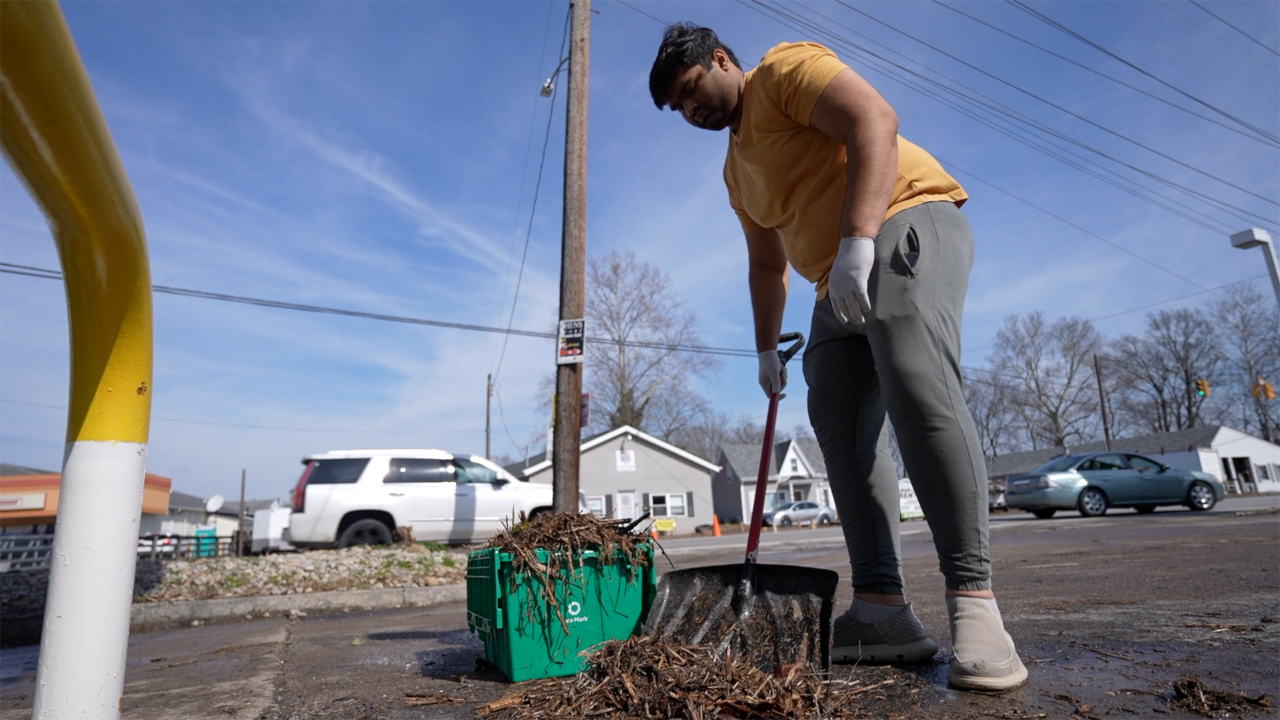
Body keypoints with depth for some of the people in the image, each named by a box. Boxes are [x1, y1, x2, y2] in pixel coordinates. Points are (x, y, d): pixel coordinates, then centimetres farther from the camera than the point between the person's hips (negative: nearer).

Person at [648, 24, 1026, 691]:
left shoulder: (785, 67, 3)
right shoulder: (738, 169, 25)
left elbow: (874, 119, -15)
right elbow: (768, 265, 29)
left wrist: (858, 239, -26)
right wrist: (766, 347, 25)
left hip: (905, 227, -8)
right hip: (841, 285, 9)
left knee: (917, 387, -27)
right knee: (837, 423, -5)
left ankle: (973, 604, -23)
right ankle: (882, 609, -6)